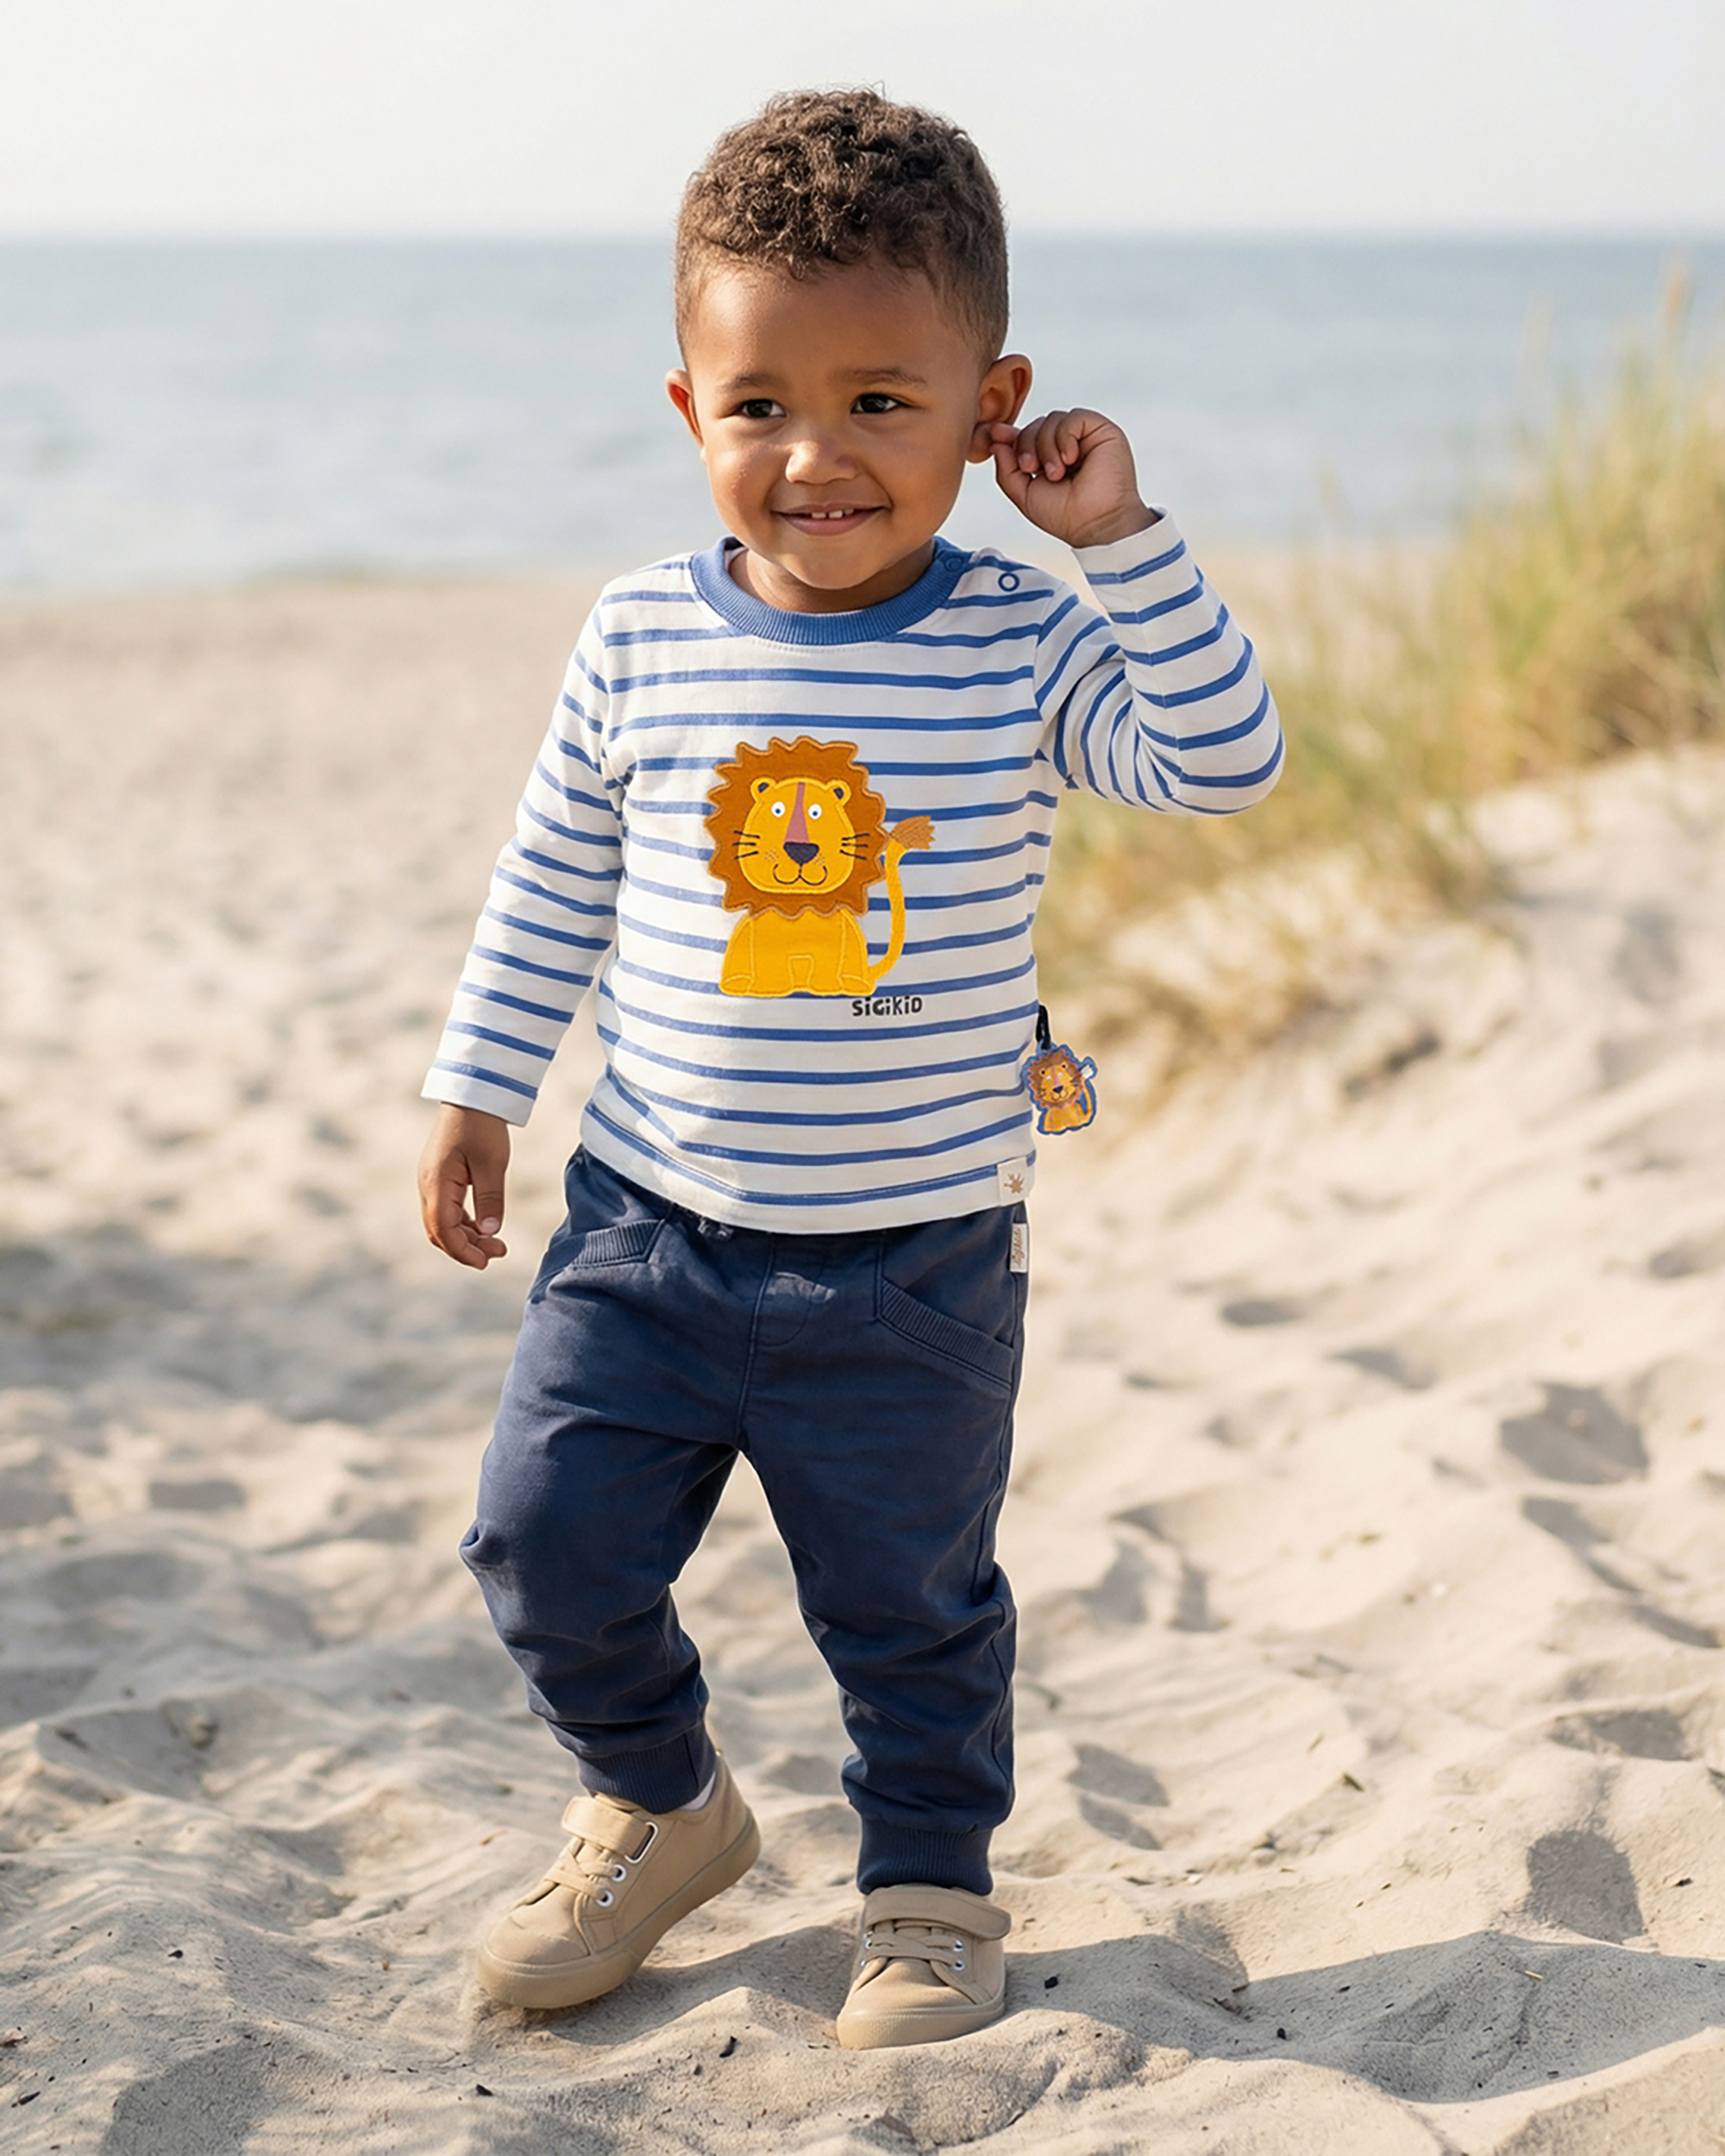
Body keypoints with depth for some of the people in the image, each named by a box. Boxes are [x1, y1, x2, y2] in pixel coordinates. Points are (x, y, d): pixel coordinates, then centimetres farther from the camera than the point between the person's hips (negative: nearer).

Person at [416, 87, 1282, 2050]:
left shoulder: (1021, 645, -9)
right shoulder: (641, 640, -4)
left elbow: (1227, 763, -17)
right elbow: (552, 881, 7)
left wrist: (1125, 539, -21)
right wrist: (476, 1089, 10)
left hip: (914, 1257, -2)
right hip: (648, 1226, 2)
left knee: (909, 1608, 12)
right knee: (548, 1544, 6)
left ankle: (930, 1884, 36)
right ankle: (657, 1804, 34)